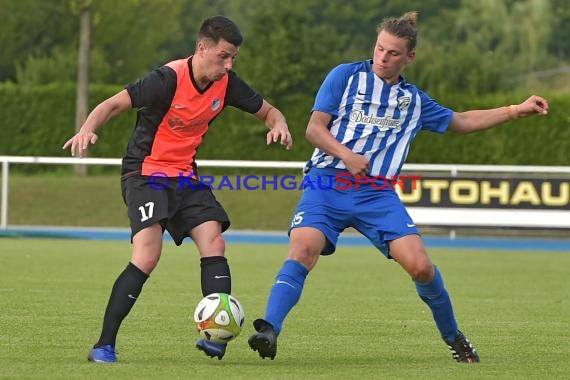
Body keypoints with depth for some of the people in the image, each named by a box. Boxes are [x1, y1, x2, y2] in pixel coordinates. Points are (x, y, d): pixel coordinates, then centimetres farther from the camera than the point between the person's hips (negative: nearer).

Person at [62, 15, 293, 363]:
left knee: (214, 245, -11)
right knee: (148, 256, -21)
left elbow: (267, 111, 11)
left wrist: (278, 125, -14)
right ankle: (104, 346, -18)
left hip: (186, 177, 7)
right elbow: (115, 104, -19)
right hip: (146, 173, -7)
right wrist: (88, 129, -39)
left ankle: (218, 337, -12)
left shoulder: (226, 84, -2)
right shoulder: (169, 79, -20)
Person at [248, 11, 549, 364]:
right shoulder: (346, 76, 6)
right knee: (303, 249, -28)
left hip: (376, 193, 2)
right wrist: (346, 155, -17)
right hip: (327, 184, -2)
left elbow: (462, 121, 31)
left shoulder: (414, 100, 18)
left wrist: (516, 110, 25)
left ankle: (453, 337, 12)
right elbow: (315, 128, 1)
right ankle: (269, 330, -33)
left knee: (420, 265, -11)